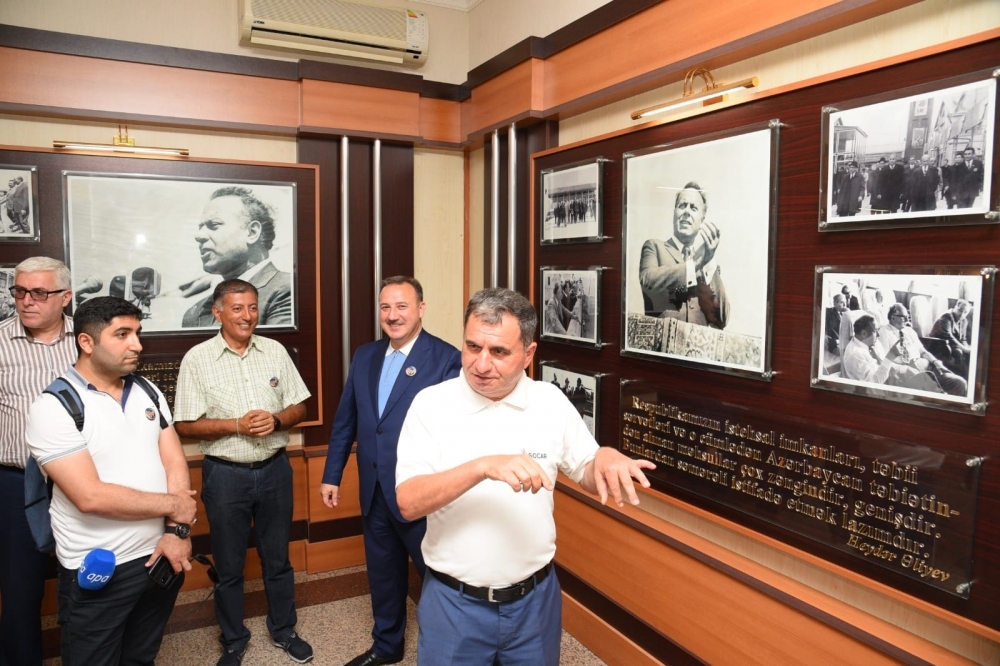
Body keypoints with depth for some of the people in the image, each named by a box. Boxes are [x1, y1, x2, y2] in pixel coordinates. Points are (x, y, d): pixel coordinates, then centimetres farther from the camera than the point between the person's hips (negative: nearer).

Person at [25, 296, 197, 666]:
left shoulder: (148, 392, 4)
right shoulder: (54, 407, -15)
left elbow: (175, 463, 1)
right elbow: (90, 496, -23)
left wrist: (177, 531, -12)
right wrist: (173, 504, -14)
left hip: (159, 555, 5)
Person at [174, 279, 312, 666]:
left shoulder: (275, 351, 1)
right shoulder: (197, 359, -7)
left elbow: (299, 407, 4)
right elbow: (186, 426, -8)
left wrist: (276, 421, -16)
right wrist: (237, 424, -19)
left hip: (274, 469, 2)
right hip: (225, 474, -2)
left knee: (278, 558, 17)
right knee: (228, 565, 13)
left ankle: (284, 630, 36)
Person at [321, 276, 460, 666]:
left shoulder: (446, 359, -14)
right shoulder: (365, 356, 6)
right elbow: (345, 420, 11)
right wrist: (331, 474, 11)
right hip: (374, 491, 6)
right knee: (382, 572, 22)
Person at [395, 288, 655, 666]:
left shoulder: (551, 402, -4)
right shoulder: (431, 404, -12)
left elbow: (586, 473, 5)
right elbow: (408, 503, -19)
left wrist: (607, 461, -18)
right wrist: (483, 467, -33)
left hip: (535, 598, 3)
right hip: (454, 602, -2)